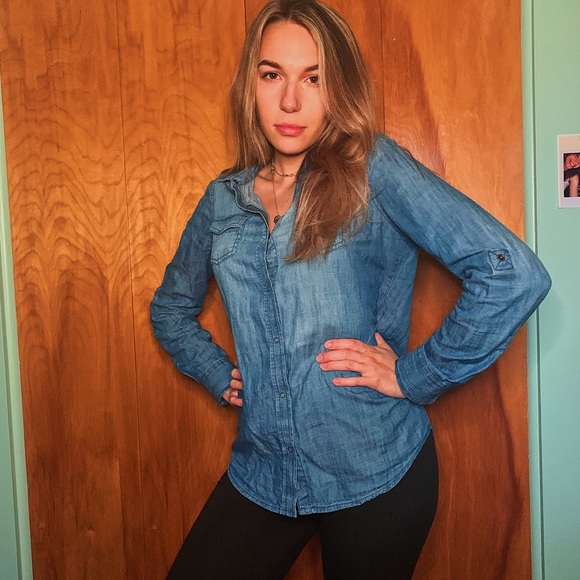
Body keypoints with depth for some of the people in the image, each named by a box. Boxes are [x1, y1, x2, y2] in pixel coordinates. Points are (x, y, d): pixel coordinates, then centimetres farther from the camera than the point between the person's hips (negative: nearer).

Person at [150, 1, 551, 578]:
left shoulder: (374, 169, -11)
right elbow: (170, 307, 20)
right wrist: (220, 374, 6)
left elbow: (515, 274, -20)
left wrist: (414, 375, -15)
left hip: (376, 475, -3)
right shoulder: (224, 199, 4)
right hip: (261, 475, 4)